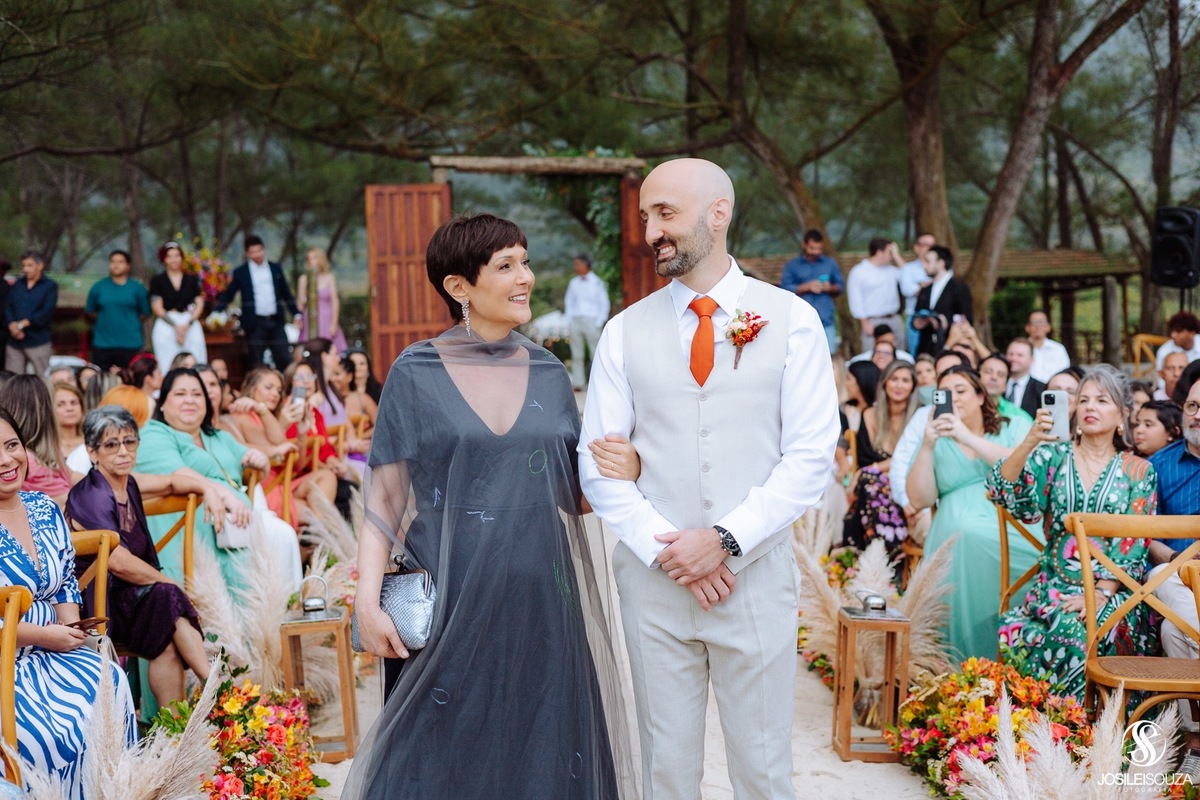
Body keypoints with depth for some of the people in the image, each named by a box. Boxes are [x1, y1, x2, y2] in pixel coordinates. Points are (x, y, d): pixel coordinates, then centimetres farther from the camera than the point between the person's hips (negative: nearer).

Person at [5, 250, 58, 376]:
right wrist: (12, 324, -12)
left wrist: (24, 323, -14)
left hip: (38, 342, -4)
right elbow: (7, 307, 8)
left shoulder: (50, 286, 3)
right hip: (14, 342, 4)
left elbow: (47, 311, -9)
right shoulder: (17, 285, 17)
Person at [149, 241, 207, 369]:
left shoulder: (192, 279, 13)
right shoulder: (157, 281, 8)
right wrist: (175, 326, -11)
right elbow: (157, 308, 0)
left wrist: (187, 324, -9)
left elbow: (199, 304, 7)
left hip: (191, 327, 2)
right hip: (166, 327, -2)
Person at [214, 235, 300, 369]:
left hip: (276, 322, 2)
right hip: (255, 323, -2)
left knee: (285, 360, 0)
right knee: (256, 364, 0)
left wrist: (296, 313, 10)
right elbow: (227, 296, 4)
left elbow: (286, 294, 16)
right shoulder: (240, 273, 3)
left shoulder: (276, 269, 11)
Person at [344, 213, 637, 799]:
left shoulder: (550, 374, 8)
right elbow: (384, 499, -3)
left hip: (544, 603, 3)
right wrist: (367, 600, -14)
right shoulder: (416, 375, -2)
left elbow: (572, 494, 13)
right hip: (451, 604, -3)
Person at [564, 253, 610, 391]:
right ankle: (578, 383, 5)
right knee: (576, 354, 2)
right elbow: (569, 301, 17)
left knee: (595, 354, -6)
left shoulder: (597, 283, 1)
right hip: (575, 321, 4)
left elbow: (604, 304, 2)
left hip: (591, 321, -4)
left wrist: (599, 323, -6)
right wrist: (569, 321, 6)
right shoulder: (573, 283, 13)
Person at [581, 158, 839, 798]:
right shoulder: (625, 332, 5)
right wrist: (666, 550, -10)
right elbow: (598, 464, 3)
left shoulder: (791, 320, 0)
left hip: (755, 577, -1)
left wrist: (726, 540, -14)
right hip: (652, 579, 2)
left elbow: (810, 457, -5)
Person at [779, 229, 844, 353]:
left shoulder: (831, 264, 16)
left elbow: (840, 287, 15)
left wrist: (830, 288, -7)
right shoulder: (791, 266, 9)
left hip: (826, 320, 2)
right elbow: (784, 289, -2)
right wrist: (807, 287, -12)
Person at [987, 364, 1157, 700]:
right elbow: (1001, 491, -7)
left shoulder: (1138, 471, 8)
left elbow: (1134, 543, 0)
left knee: (1075, 631, -35)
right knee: (1015, 633, -32)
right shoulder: (1053, 456, 10)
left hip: (1112, 591, -1)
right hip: (1054, 586, 1)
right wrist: (1030, 441, -21)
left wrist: (1101, 593, -14)